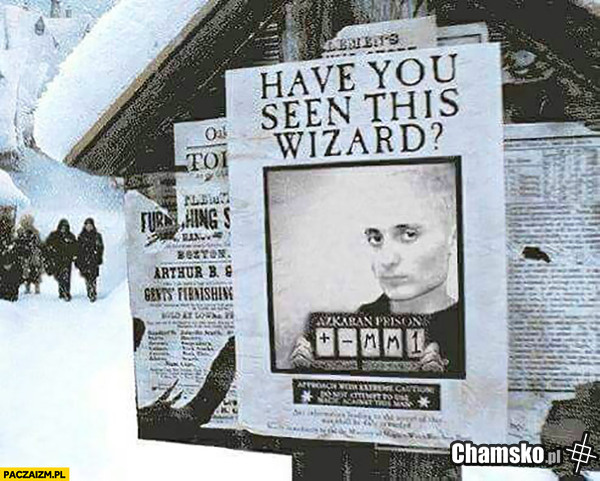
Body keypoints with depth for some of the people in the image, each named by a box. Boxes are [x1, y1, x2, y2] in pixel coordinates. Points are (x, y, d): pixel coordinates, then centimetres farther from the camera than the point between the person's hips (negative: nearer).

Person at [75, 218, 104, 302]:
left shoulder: (97, 236, 5)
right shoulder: (81, 236, 11)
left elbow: (100, 247, 5)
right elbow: (78, 249, 12)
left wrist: (99, 257, -3)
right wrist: (77, 260, 9)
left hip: (93, 259, -3)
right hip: (83, 259, 3)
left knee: (92, 277, -12)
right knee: (87, 277, 5)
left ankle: (93, 294, -12)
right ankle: (89, 292, 16)